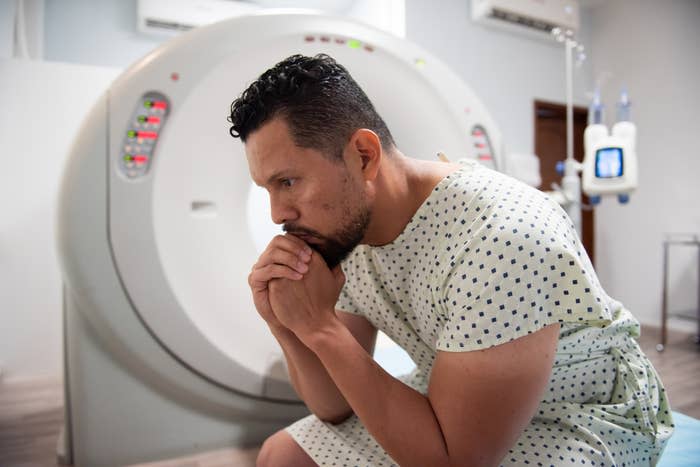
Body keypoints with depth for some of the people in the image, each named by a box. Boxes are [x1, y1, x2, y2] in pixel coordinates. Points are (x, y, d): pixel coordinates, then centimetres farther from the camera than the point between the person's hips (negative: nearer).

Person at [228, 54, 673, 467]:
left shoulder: (501, 238, -34)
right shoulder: (343, 232, -11)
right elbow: (336, 408, -4)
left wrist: (321, 327, -31)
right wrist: (290, 328, -23)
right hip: (446, 398, 6)